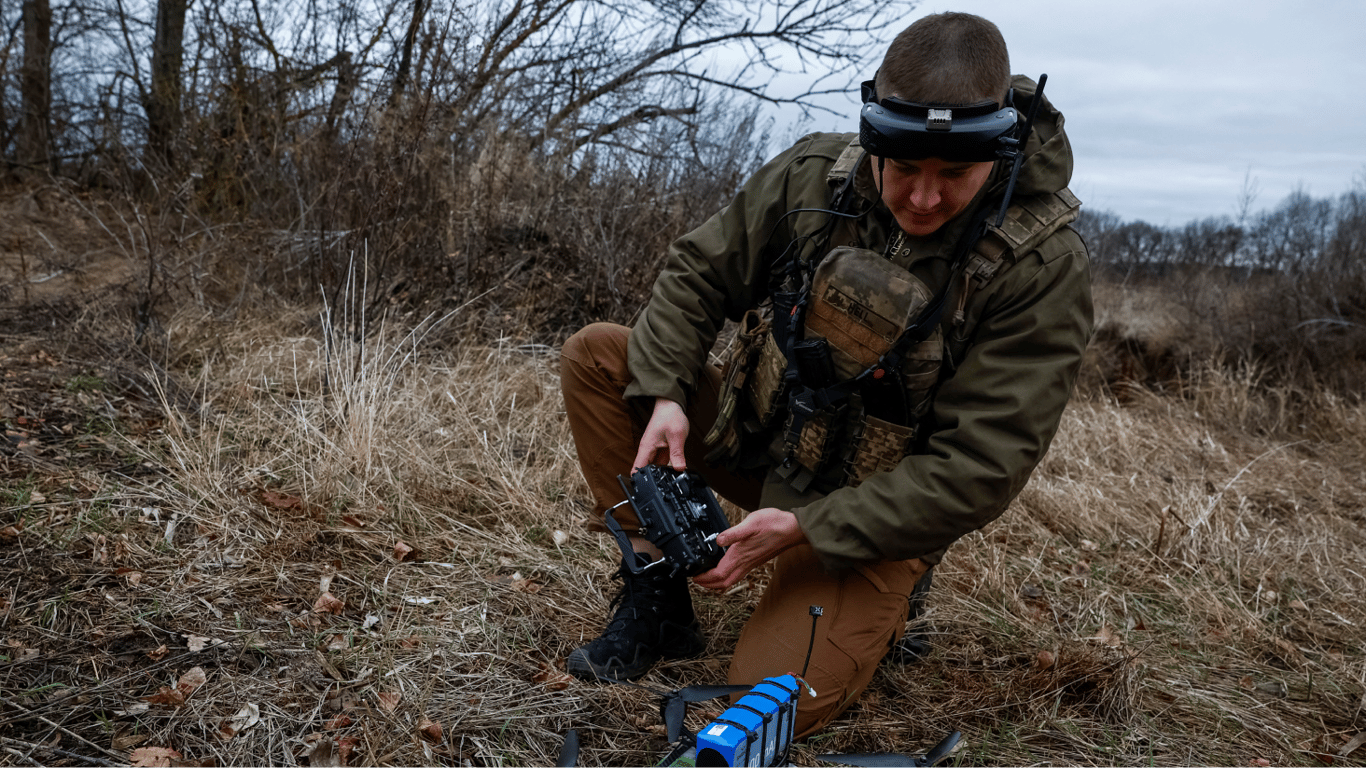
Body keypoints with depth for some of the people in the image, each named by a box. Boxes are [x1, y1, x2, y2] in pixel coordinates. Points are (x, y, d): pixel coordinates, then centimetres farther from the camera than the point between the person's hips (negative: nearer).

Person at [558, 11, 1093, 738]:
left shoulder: (1042, 265, -21)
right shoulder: (811, 175, -10)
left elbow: (978, 468, -22)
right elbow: (696, 272, 2)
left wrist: (804, 529, -27)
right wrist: (664, 393, -15)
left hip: (870, 514, -4)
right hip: (757, 439, 5)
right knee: (596, 355, -10)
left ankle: (877, 606, 13)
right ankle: (656, 596, -4)